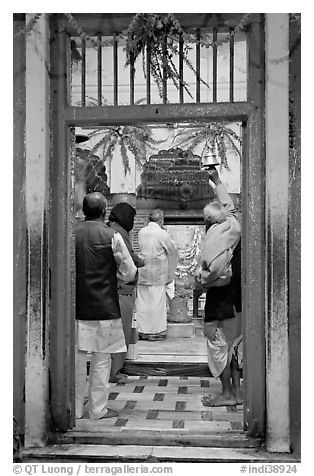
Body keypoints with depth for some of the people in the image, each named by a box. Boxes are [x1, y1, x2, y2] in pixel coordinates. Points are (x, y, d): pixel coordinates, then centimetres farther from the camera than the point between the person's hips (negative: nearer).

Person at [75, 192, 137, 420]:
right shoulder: (112, 236, -9)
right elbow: (130, 273, -5)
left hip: (77, 305, 3)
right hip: (104, 306, -3)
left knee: (77, 356, 11)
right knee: (101, 358, 8)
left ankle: (75, 408, 20)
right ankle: (98, 409, 16)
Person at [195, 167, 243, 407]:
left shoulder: (217, 233, -15)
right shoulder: (233, 224, 6)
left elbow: (216, 268, -24)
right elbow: (228, 203, 25)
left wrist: (202, 278, -5)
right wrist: (216, 180, 35)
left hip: (221, 293, -8)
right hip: (237, 296, 8)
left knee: (219, 342, 1)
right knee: (235, 340, 13)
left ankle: (227, 394, 7)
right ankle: (236, 390, 20)